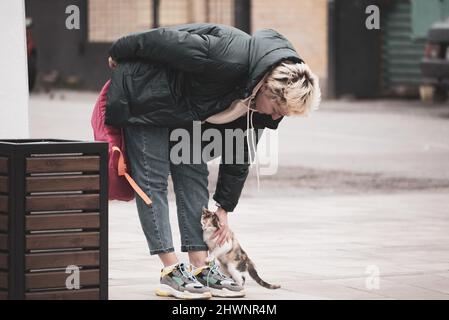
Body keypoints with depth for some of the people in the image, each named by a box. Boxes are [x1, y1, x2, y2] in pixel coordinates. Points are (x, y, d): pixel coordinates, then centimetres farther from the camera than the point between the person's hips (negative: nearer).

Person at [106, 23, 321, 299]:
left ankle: (200, 267, 1)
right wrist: (121, 52, -9)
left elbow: (239, 152, 2)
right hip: (145, 95, -8)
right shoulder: (229, 58, -36)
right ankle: (172, 271, -10)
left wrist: (224, 209, 4)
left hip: (183, 109, 8)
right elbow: (164, 40, -27)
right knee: (152, 180, -9)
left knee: (195, 177, 1)